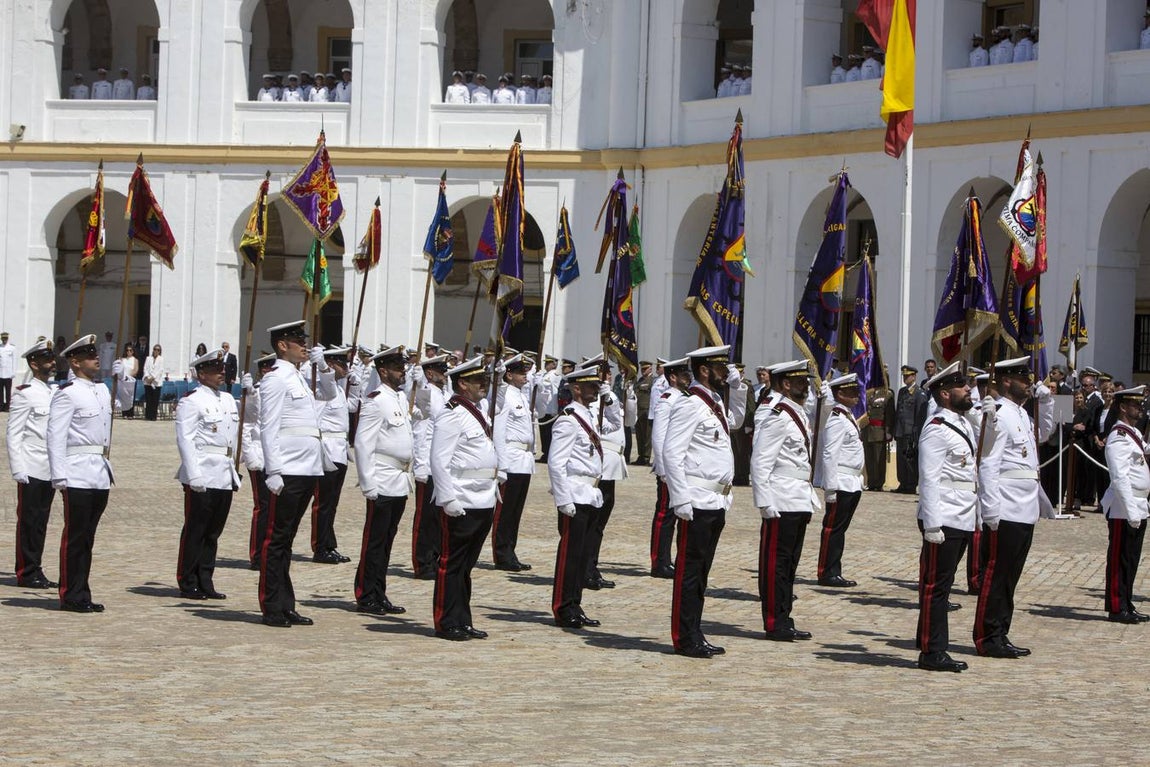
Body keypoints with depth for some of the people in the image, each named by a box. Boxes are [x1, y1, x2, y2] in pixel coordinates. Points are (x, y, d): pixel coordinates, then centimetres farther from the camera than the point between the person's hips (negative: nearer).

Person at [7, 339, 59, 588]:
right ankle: (26, 574, 4)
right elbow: (13, 435, -10)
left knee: (41, 522, 10)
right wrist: (18, 470, -15)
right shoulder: (24, 394, -8)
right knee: (28, 521, -1)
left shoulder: (55, 393, 14)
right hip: (31, 471, -7)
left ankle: (36, 571, 15)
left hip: (50, 471, 7)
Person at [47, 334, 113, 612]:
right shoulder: (66, 393, -9)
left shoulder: (103, 391, 14)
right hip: (78, 475, -7)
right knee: (75, 536, -3)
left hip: (101, 473, 7)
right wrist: (59, 475, -18)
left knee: (88, 536, 12)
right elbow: (55, 436, -12)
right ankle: (71, 596, 2)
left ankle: (82, 594, 17)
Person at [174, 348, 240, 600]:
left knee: (213, 532, 10)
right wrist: (194, 475, -20)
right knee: (194, 532, -1)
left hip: (225, 477, 7)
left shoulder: (229, 400, 17)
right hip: (202, 478, -7)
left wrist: (233, 469, 16)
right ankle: (188, 584, 5)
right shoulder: (191, 400, -7)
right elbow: (185, 439, -13)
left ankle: (205, 583, 16)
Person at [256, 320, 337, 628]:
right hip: (287, 472, -9)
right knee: (276, 539, -3)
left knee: (286, 539, 12)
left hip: (308, 470, 9)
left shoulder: (299, 377, 17)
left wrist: (323, 366, 15)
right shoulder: (276, 378, -9)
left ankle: (286, 606, 16)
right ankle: (272, 609, 0)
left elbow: (329, 394, 33)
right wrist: (273, 472, -20)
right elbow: (268, 427, -14)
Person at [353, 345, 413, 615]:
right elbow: (363, 444, -15)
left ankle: (379, 595, 17)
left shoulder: (401, 398, 15)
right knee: (374, 541, -3)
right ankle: (366, 598, 2)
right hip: (383, 484, -8)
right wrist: (368, 484, -17)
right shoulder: (374, 401, -12)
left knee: (387, 541, 12)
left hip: (401, 483, 8)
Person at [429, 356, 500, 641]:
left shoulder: (478, 414, 17)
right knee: (453, 564, -2)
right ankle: (447, 624, 3)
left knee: (466, 565, 14)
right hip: (462, 504, -9)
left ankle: (463, 622, 19)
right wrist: (449, 499, -21)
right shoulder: (452, 416, -13)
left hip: (484, 502, 9)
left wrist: (493, 491, 20)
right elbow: (440, 462, -17)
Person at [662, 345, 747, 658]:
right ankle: (685, 639, 1)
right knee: (689, 570, -3)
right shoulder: (689, 406, -13)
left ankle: (695, 636, 18)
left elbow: (735, 420, 39)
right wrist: (682, 500, -22)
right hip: (697, 503, -9)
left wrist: (737, 386, 23)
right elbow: (671, 454, -18)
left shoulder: (716, 404, 15)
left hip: (717, 501, 9)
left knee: (701, 571, 13)